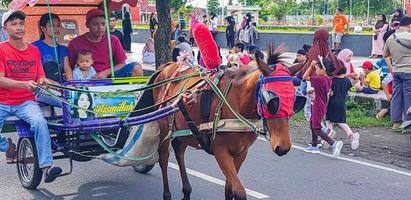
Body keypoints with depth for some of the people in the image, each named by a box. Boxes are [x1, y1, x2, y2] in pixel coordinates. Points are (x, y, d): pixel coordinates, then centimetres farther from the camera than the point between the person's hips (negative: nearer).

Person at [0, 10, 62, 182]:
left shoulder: (34, 51, 9)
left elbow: (40, 78, 8)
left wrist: (43, 81, -17)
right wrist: (24, 84, -26)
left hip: (26, 102, 2)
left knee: (39, 121, -30)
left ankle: (46, 167, -30)